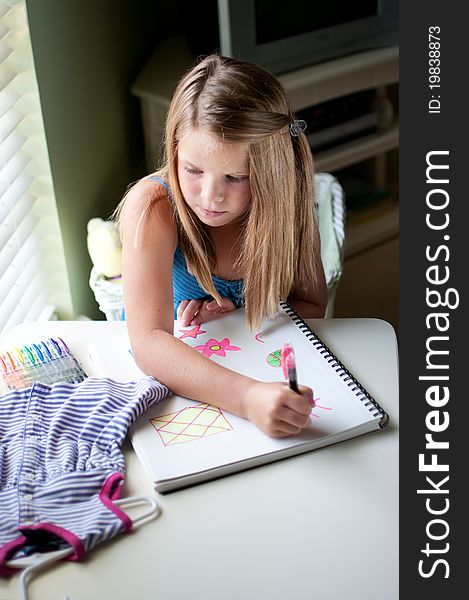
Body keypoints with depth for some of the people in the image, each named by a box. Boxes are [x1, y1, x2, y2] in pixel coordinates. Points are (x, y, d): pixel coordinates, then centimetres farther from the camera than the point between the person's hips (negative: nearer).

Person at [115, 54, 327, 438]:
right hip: (162, 374, -2)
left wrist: (240, 315, -17)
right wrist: (247, 397, -50)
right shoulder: (151, 208, -24)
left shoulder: (286, 204, -13)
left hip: (255, 364, 3)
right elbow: (149, 342, -35)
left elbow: (313, 307, 2)